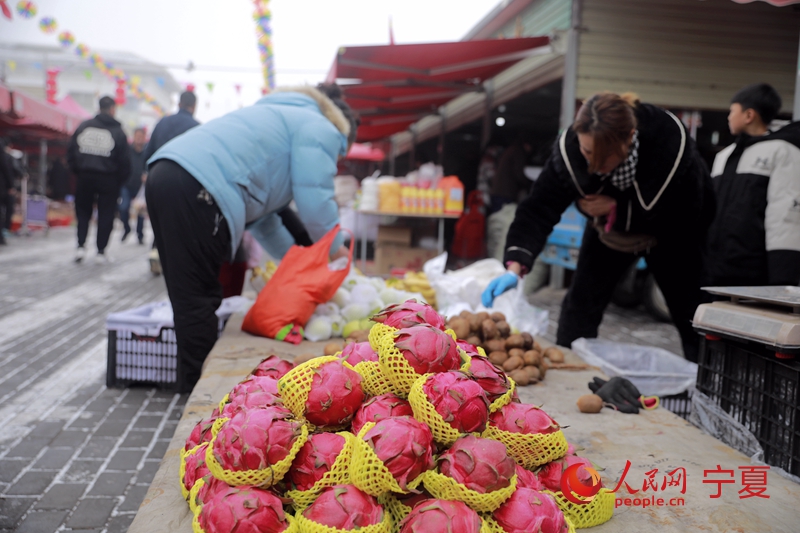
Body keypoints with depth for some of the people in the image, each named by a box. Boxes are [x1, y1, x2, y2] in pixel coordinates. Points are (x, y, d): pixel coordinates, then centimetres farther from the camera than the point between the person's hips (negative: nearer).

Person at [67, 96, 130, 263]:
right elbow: (124, 161, -7)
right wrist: (120, 180, 5)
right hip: (108, 179, -2)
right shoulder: (118, 132, -6)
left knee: (83, 211, 15)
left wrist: (77, 171, 12)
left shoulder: (84, 126, 2)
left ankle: (81, 245, 3)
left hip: (85, 177, 2)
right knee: (106, 215, 6)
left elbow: (71, 152, 3)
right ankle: (101, 251, 7)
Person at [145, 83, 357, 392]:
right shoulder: (321, 129, 9)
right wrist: (336, 250, 12)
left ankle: (193, 384, 20)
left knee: (190, 298, 12)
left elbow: (259, 212, 34)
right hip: (195, 190, -9)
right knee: (199, 301, -3)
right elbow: (315, 203, -5)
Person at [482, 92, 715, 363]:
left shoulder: (671, 141, -36)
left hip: (671, 235, -2)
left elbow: (686, 213, -31)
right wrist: (515, 267, -46)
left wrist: (616, 206, -33)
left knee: (689, 310, 1)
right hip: (611, 228, 2)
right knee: (581, 301, -1)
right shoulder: (569, 147, -31)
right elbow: (539, 208, -33)